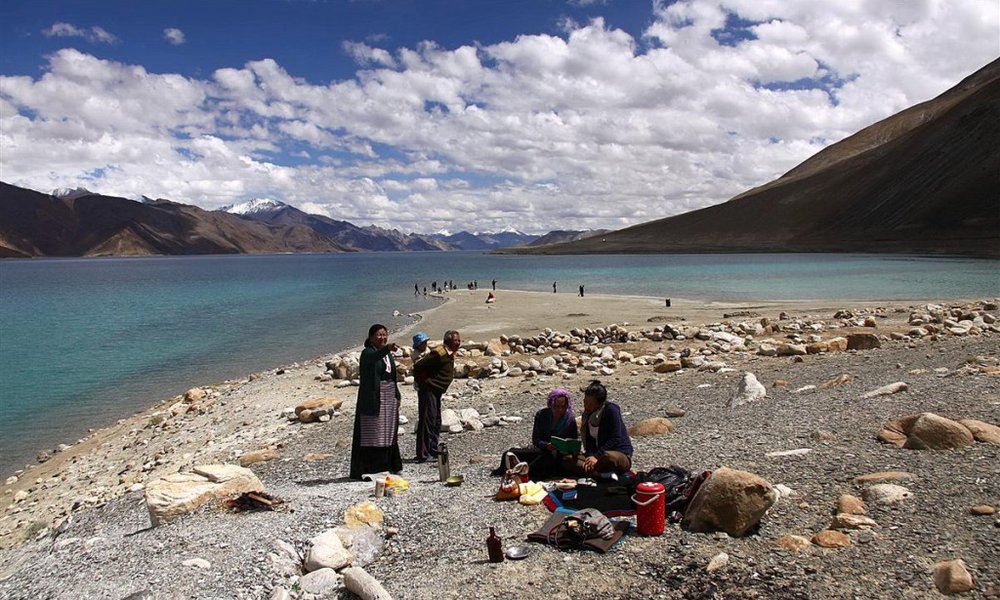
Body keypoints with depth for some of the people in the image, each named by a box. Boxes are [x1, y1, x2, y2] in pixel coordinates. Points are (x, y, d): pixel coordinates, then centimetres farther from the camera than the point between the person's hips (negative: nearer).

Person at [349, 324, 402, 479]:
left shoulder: (388, 354, 14)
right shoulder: (367, 353, -9)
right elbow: (374, 357, -34)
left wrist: (397, 395, 11)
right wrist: (387, 348, -53)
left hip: (389, 399, 8)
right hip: (373, 399, -8)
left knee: (388, 434, 12)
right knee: (372, 434, -7)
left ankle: (386, 467, 22)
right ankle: (367, 470, -3)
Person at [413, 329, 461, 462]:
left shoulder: (450, 354, 10)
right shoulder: (439, 353, -21)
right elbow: (418, 366, -22)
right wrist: (423, 382, -13)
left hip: (436, 392, 10)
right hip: (428, 391, -10)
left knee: (436, 423, 15)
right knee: (427, 421, -8)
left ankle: (433, 452, 24)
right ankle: (423, 455, -5)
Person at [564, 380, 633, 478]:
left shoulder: (611, 410, -12)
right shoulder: (587, 414, 9)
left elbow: (615, 439, -18)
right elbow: (588, 440, 6)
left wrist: (596, 456, -23)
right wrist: (590, 456, -16)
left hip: (620, 455, -7)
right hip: (597, 454, 7)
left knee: (609, 457, -44)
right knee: (567, 460, -18)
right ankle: (603, 473, -32)